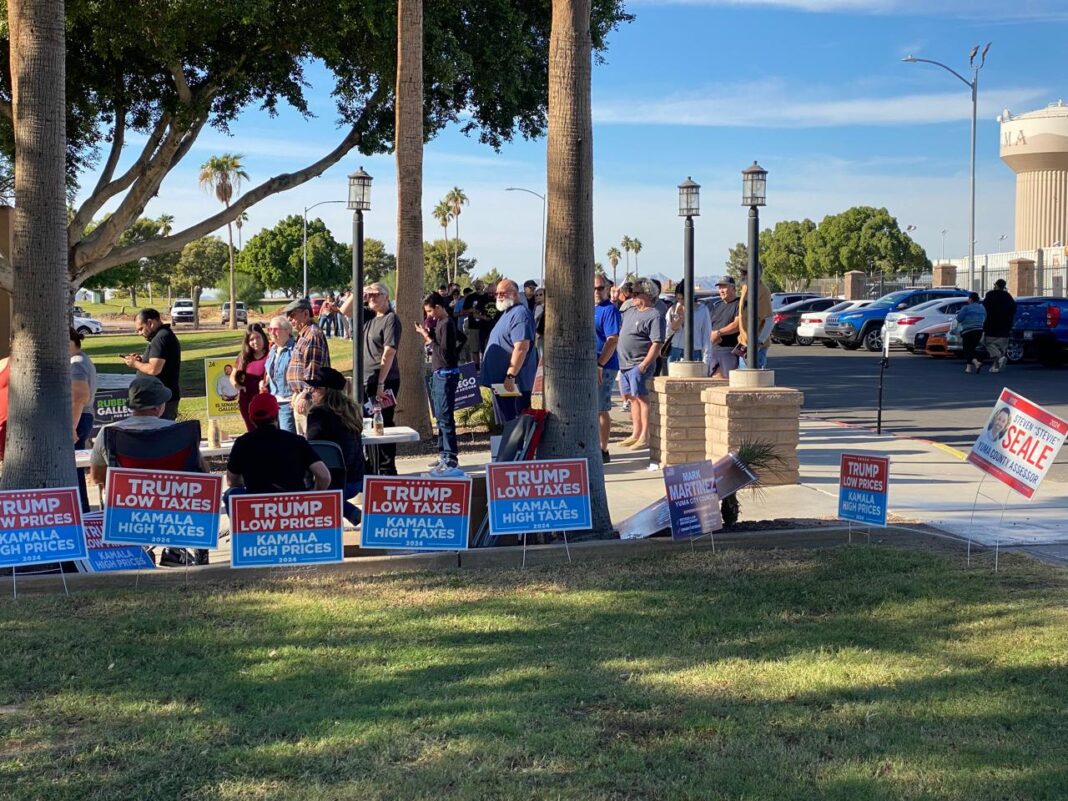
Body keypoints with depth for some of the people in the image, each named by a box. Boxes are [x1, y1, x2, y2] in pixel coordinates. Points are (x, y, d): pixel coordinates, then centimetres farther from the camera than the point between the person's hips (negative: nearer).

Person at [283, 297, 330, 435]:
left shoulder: (313, 335, -14)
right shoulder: (302, 335, 20)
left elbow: (314, 369, -21)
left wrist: (305, 396, -24)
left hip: (308, 399, -11)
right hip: (299, 396, 11)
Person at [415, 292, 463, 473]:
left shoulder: (446, 324, -15)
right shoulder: (440, 323, 12)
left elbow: (445, 354, -20)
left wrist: (428, 338, -15)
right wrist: (428, 335, 4)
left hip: (446, 375, -10)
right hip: (439, 374, 10)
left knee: (445, 418, -9)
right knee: (441, 417, 16)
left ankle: (451, 458, -7)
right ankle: (444, 455, 25)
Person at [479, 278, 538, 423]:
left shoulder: (520, 314, -15)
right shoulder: (507, 313, 19)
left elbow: (522, 348, -25)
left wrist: (510, 375, -27)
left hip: (512, 384, -11)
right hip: (500, 381, 11)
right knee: (504, 423, 15)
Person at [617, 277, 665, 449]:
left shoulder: (654, 316, -11)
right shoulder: (630, 311, 16)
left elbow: (657, 344, -18)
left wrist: (644, 364, -23)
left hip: (639, 366, -9)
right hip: (624, 364, 9)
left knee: (641, 398, -8)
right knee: (632, 398, 13)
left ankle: (645, 437, -7)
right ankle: (635, 434, 20)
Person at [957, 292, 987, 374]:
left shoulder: (966, 308, -10)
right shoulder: (982, 308, 10)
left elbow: (959, 319, -6)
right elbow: (984, 320, 19)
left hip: (968, 331, -7)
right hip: (979, 331, 7)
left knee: (968, 351, -5)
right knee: (971, 349, 18)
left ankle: (977, 363, -29)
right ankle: (969, 367, 16)